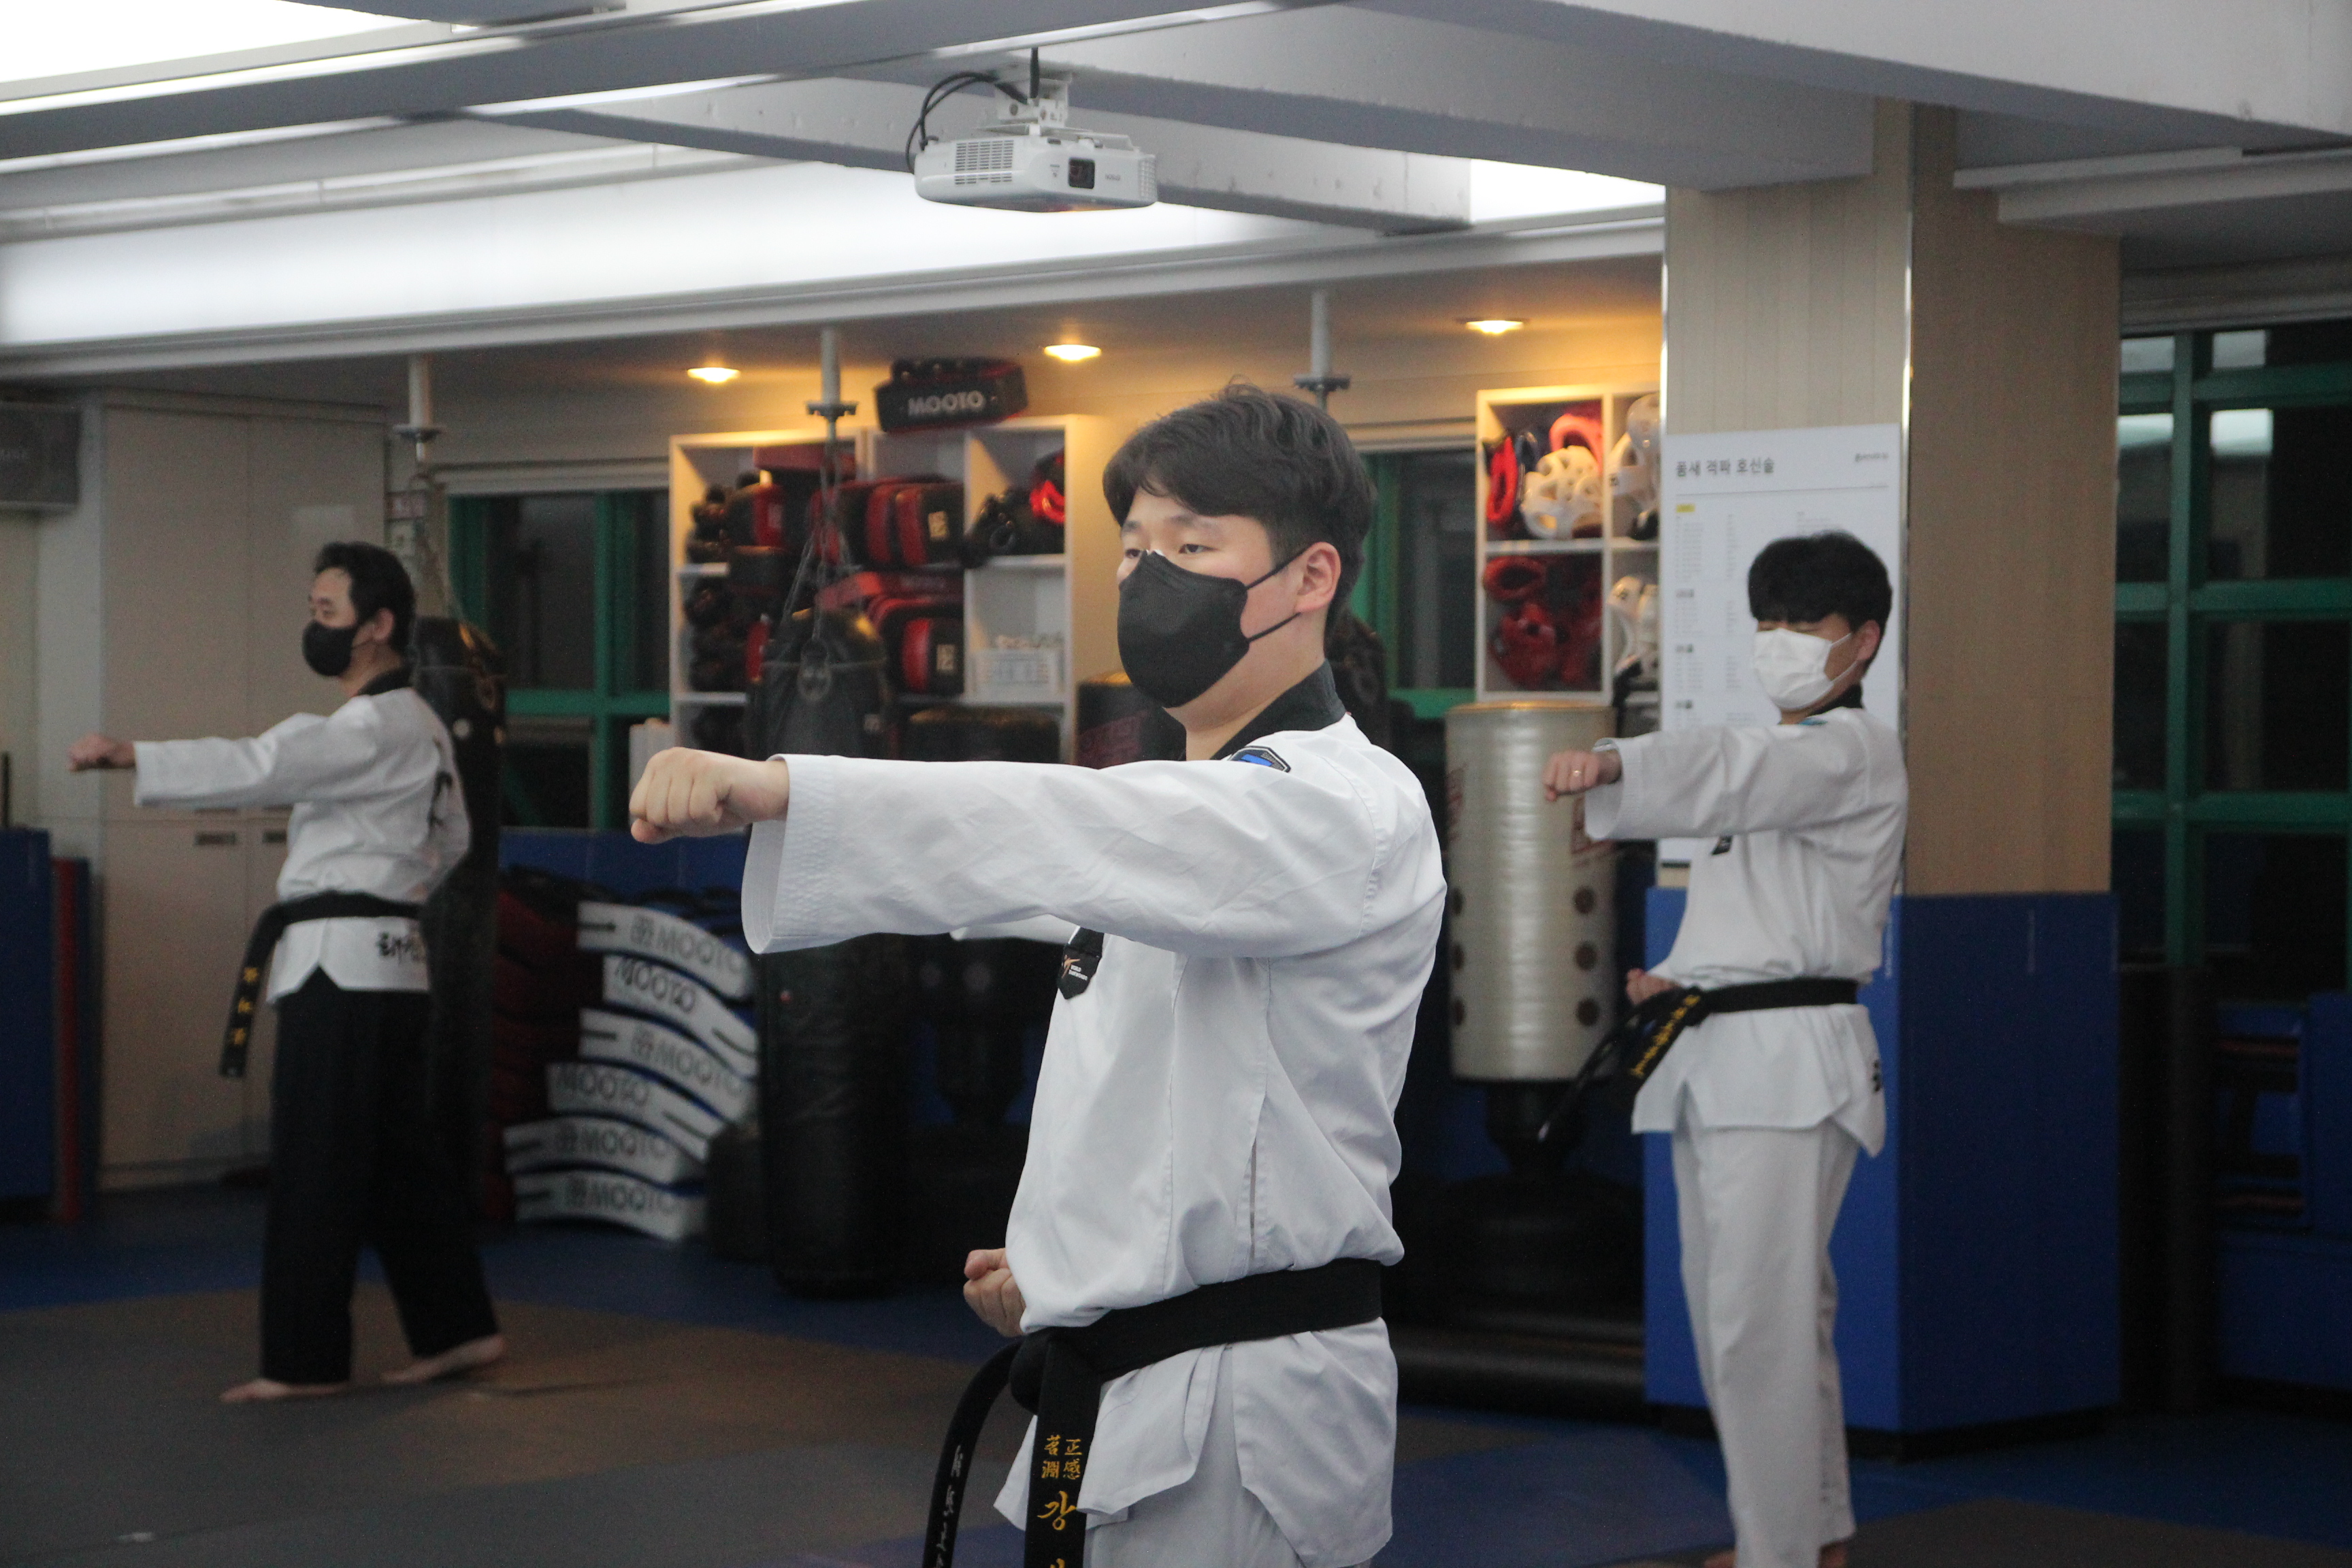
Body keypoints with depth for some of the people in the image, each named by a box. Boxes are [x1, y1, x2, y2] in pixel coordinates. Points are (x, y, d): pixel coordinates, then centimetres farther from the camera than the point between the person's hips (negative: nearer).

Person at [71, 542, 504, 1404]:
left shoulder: (381, 729, -15)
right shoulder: (416, 726, 17)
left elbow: (262, 766, -28)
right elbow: (448, 839, 28)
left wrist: (131, 753, -34)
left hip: (343, 966, -10)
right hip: (381, 957, 10)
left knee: (316, 1170, -5)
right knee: (396, 1160, 15)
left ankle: (306, 1360, -1)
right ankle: (457, 1329, 20)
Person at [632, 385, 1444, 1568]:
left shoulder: (1350, 814, -16)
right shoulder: (1189, 804, 18)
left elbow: (1079, 834, -34)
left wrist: (772, 790, -45)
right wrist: (1067, 1255, 8)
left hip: (1237, 1420, -9)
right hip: (1120, 1402, 9)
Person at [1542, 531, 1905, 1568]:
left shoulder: (1855, 753, -9)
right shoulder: (1776, 757, 22)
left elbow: (1737, 770, -31)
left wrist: (1614, 766, -49)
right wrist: (1676, 979, 8)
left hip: (1790, 1063, -10)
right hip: (1713, 1058, 10)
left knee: (1758, 1324, -13)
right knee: (1756, 1313, 16)